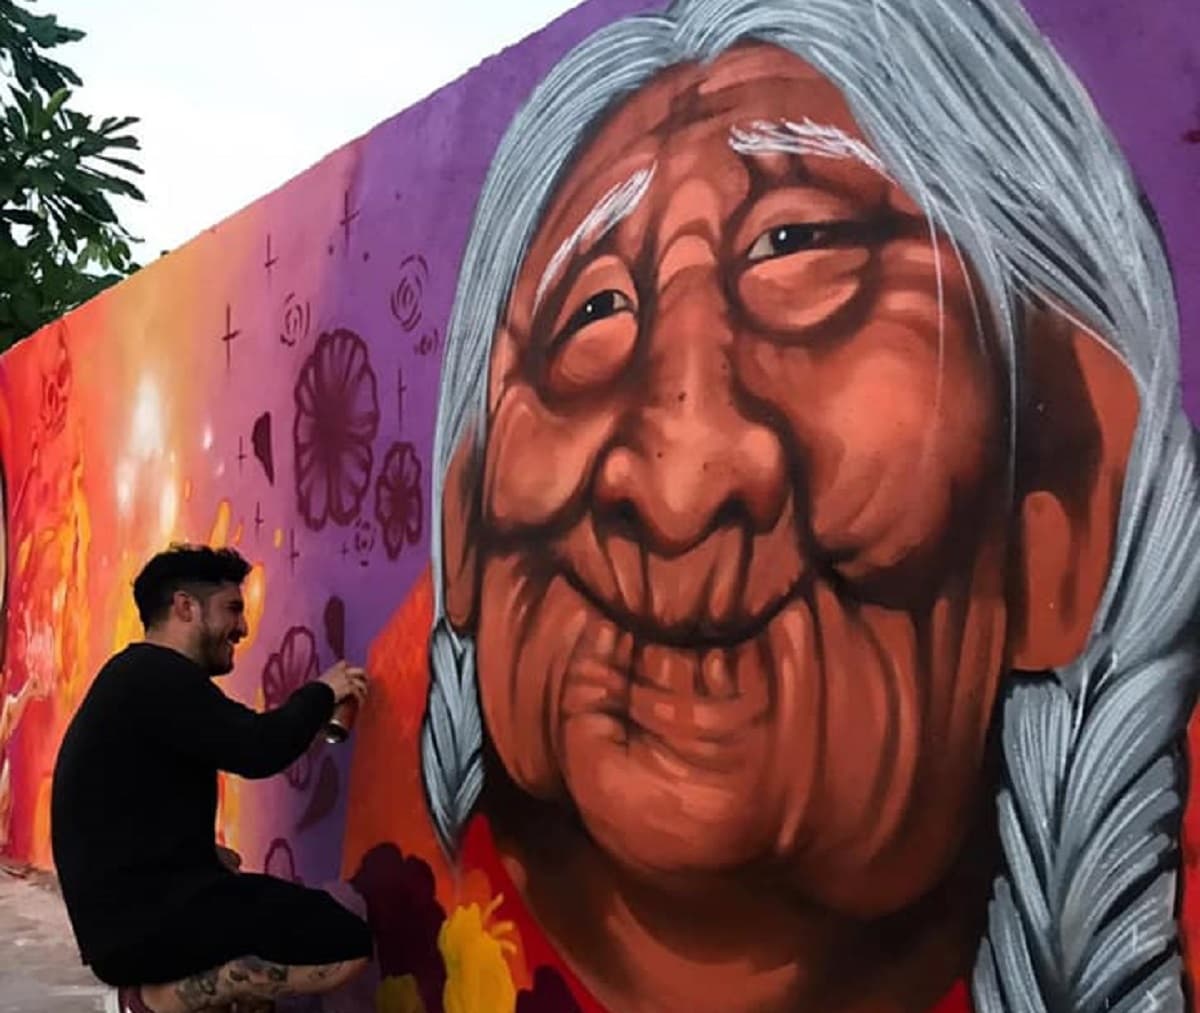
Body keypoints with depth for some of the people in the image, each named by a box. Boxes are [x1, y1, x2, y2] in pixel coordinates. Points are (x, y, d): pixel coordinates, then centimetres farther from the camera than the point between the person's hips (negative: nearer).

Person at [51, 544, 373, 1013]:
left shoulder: (140, 677, 21)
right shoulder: (157, 675, -13)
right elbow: (259, 749, -22)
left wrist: (205, 852, 12)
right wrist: (321, 692, -4)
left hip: (131, 911, 11)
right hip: (144, 917, -11)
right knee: (347, 943, -17)